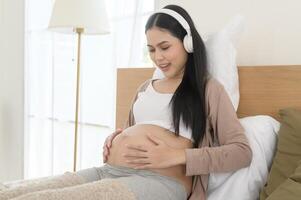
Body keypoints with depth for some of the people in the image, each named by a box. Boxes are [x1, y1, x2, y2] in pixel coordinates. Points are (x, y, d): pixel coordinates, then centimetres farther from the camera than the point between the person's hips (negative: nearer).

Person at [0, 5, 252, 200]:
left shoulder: (208, 89, 6)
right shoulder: (145, 88, 25)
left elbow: (242, 151, -1)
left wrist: (177, 156, -12)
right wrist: (115, 138, 10)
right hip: (107, 171, 7)